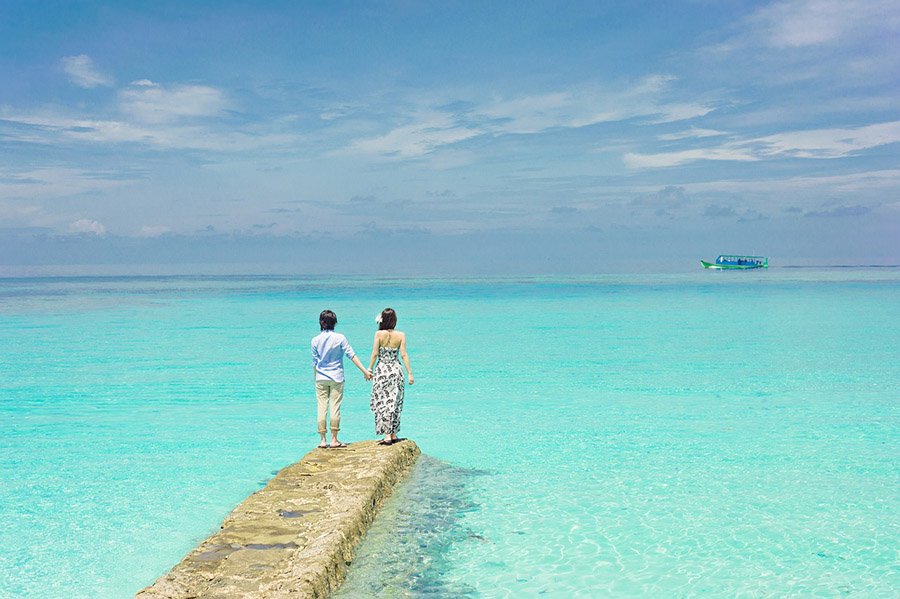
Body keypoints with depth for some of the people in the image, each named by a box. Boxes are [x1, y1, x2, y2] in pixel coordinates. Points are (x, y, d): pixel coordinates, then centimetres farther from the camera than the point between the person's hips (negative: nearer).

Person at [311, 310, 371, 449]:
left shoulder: (315, 340, -1)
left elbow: (315, 362, 5)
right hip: (336, 377, -1)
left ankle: (323, 440, 6)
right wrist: (365, 371, -3)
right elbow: (352, 355, -7)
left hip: (321, 378, 1)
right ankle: (334, 439, 4)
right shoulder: (340, 338, -6)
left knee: (322, 408, 4)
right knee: (335, 408, 2)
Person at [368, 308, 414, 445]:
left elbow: (375, 354, -7)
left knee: (382, 403, 3)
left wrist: (369, 369, 3)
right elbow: (403, 355, -5)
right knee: (395, 403, 13)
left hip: (381, 371, -2)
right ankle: (393, 435, 18)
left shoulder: (379, 334, -8)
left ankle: (387, 436, -2)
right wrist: (410, 373, -1)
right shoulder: (400, 335, -3)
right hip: (396, 371, 2)